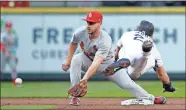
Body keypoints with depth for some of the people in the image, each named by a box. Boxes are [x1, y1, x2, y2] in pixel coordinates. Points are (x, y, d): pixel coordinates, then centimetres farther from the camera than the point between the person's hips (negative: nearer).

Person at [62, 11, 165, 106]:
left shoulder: (105, 40, -37)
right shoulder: (80, 33, -24)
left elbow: (97, 62, -48)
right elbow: (73, 43, 2)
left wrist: (85, 77, -59)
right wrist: (68, 61, 0)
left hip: (108, 63, -3)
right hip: (88, 60, 3)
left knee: (127, 84, -10)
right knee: (76, 60, -29)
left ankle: (150, 98, 15)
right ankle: (75, 96, -24)